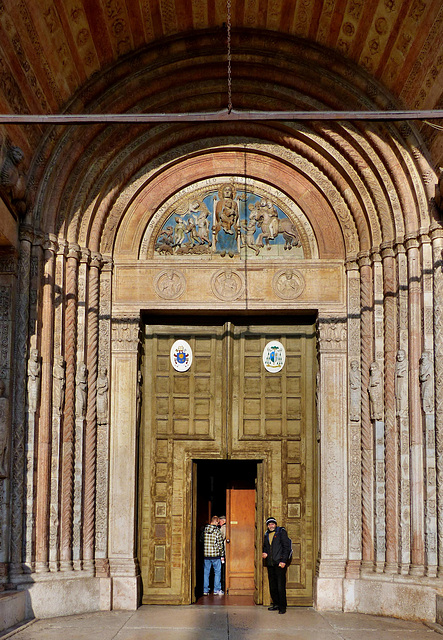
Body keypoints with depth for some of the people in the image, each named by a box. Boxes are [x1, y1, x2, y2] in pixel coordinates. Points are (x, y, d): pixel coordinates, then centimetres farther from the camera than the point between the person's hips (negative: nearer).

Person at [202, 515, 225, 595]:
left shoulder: (204, 530, 1)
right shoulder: (217, 531, -9)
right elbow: (220, 544, -7)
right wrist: (222, 555, 1)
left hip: (206, 555, 3)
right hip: (215, 555, -3)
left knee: (206, 572, 10)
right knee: (217, 572, 9)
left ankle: (205, 590, 11)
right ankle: (217, 590, 8)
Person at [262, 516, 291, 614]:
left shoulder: (281, 532, -1)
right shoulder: (267, 535, 17)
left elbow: (286, 547, -6)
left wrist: (283, 561, -13)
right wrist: (264, 553, 7)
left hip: (280, 563, -6)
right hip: (270, 564, 6)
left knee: (281, 586, -8)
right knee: (272, 585, 8)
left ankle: (282, 607, -4)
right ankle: (276, 604, 19)